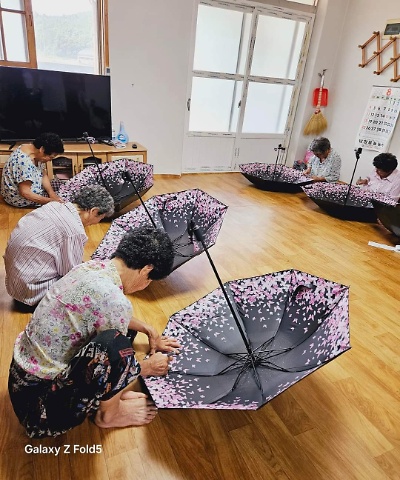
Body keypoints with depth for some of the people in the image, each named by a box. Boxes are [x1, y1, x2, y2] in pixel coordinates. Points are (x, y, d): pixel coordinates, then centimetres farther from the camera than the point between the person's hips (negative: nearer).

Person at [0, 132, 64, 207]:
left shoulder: (37, 154, -8)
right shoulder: (24, 161, -35)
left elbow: (44, 175, -1)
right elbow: (25, 192, -33)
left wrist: (51, 193, -17)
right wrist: (50, 200, -30)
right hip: (18, 196, -9)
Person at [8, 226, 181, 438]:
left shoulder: (92, 266, -4)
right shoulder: (114, 301, -30)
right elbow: (116, 357, -14)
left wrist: (149, 330, 21)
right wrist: (149, 367, 4)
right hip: (39, 401, -8)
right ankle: (107, 414, -2)